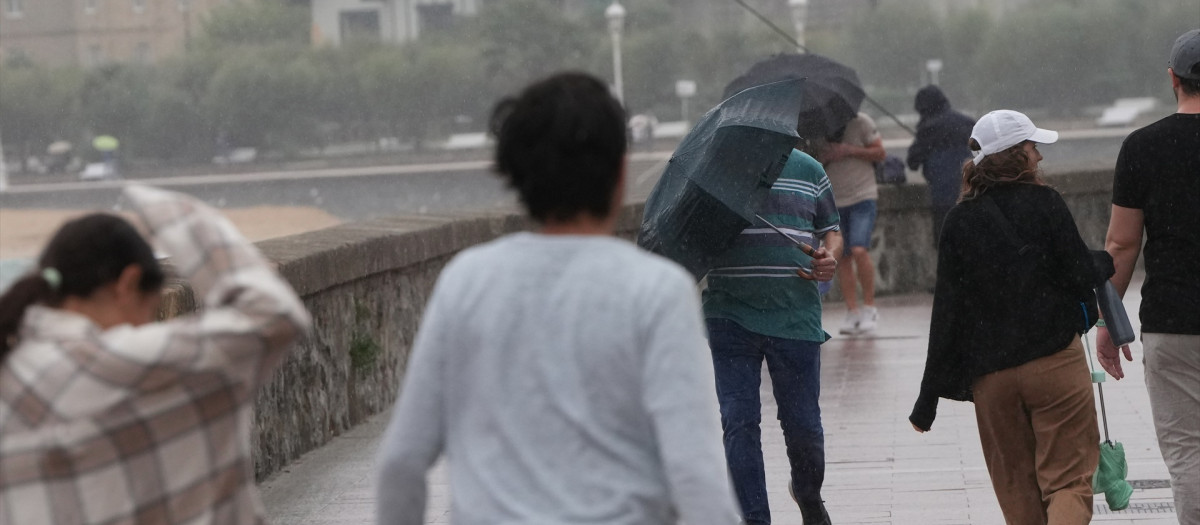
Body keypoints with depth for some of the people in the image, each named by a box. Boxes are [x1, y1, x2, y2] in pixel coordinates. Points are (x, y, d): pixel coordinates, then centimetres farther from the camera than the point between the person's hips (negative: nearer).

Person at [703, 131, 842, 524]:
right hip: (730, 317, -1)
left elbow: (831, 230, 16)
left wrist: (829, 256, -5)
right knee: (739, 422, -3)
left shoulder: (808, 171, 8)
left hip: (795, 317, 1)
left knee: (802, 423, 8)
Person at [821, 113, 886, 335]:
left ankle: (869, 307, -5)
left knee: (859, 250, -18)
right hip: (833, 200, 4)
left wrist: (850, 151, -13)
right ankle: (852, 313, 3)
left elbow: (880, 153, 0)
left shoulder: (859, 122, -4)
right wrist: (823, 158, -11)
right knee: (841, 257, -1)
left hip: (862, 196, -4)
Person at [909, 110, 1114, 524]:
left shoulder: (959, 222, 4)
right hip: (1056, 362, -3)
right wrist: (1107, 262, 18)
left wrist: (929, 397, 5)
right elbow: (1080, 275, -6)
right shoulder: (1044, 203, -5)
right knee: (1068, 481, -2)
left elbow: (947, 313, 2)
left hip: (990, 376, 3)